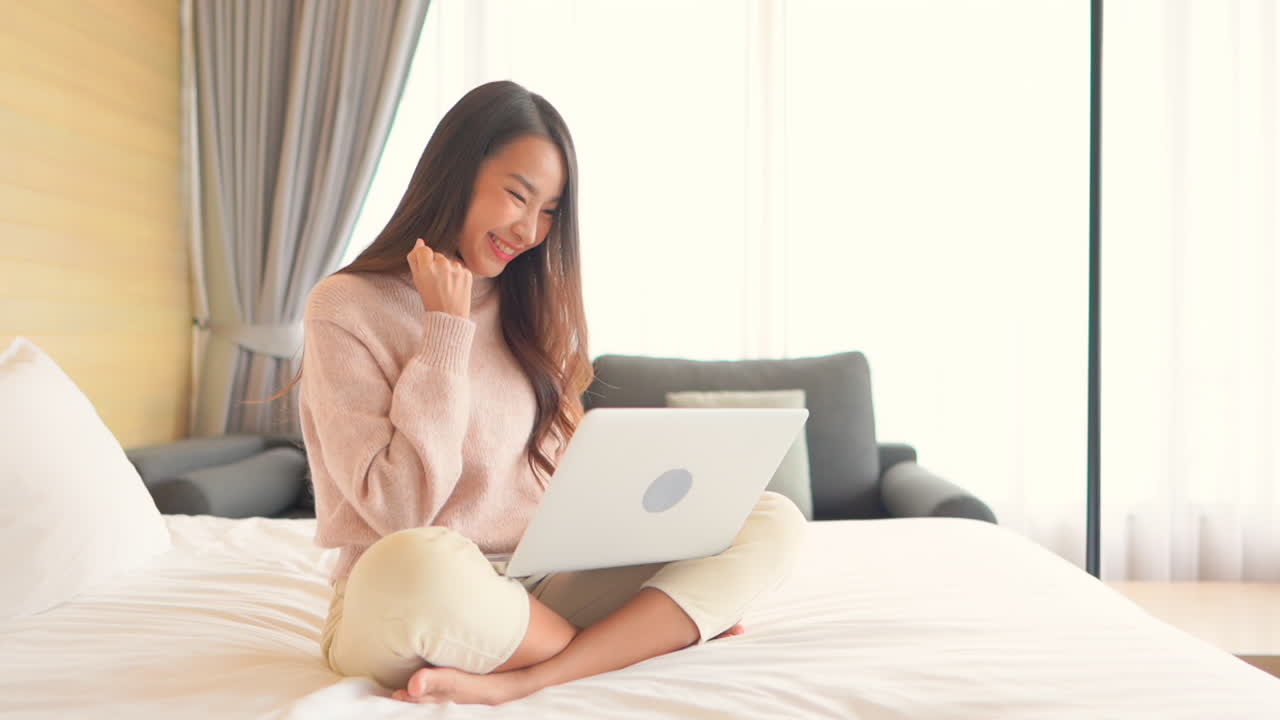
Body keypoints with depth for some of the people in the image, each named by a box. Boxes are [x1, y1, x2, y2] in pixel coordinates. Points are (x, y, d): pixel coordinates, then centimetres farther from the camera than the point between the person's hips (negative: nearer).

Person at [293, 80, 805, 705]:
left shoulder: (527, 310, 12)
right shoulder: (345, 308, -6)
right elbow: (398, 509, -15)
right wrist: (448, 328, -12)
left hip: (538, 594, 6)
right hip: (400, 609, -5)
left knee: (772, 521, -9)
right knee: (411, 565, -41)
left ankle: (518, 681, -22)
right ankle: (649, 632, -12)